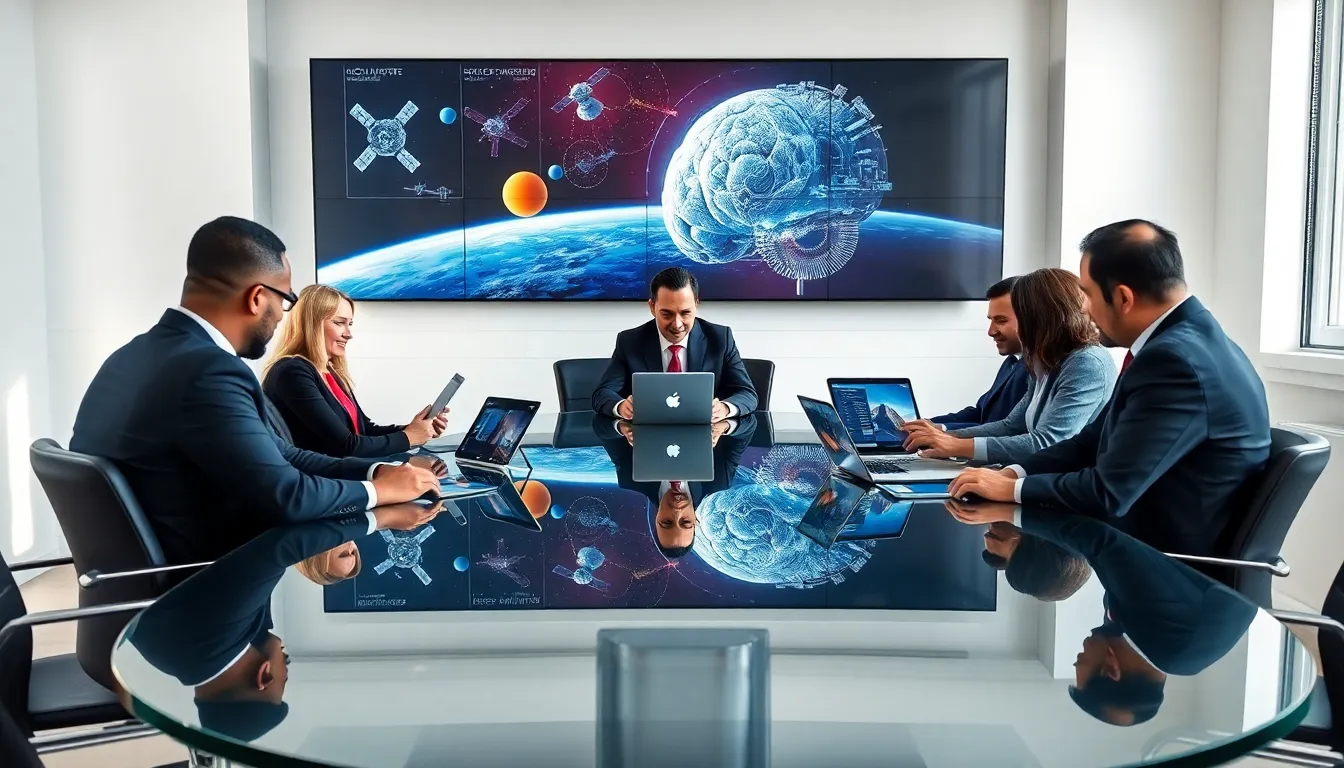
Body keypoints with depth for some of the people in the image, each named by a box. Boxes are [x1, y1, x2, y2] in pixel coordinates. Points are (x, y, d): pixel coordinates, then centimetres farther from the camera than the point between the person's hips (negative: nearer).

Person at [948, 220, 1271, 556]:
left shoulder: (1176, 360, -24)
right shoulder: (1183, 340, 6)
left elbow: (1109, 492, -24)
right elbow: (1097, 441, 9)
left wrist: (1013, 488, -10)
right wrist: (1013, 473, -3)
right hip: (1149, 547, 8)